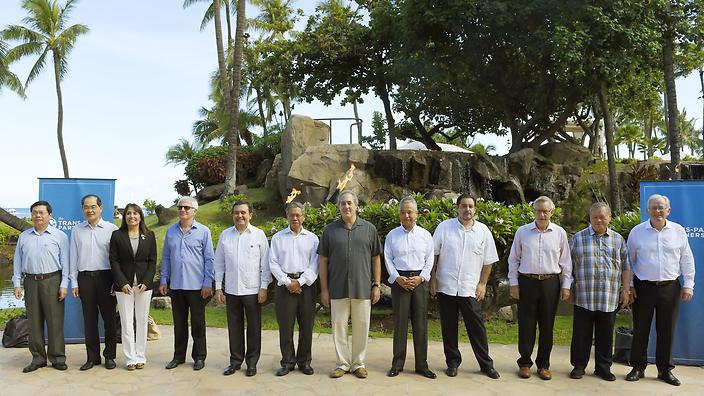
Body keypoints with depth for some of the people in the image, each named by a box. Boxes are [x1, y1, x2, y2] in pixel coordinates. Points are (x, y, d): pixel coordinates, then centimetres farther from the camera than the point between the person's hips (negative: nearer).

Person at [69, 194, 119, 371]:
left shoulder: (112, 229, -1)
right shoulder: (77, 230, 8)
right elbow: (73, 257, 10)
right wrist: (74, 282, 6)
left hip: (106, 277, -2)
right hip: (85, 278, 2)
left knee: (109, 318, 4)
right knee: (89, 319, 8)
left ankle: (110, 356, 15)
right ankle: (92, 357, 18)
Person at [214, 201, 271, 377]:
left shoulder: (259, 235, -2)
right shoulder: (225, 235, 5)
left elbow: (265, 264, -1)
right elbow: (219, 263, 9)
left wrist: (264, 288, -6)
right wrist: (218, 287, 5)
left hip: (253, 290, -2)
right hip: (231, 290, 2)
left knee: (254, 327, 6)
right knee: (234, 327, 10)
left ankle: (252, 362, 18)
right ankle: (235, 361, 23)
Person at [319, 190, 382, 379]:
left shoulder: (369, 229, 3)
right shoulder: (330, 230, 3)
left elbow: (376, 258, 6)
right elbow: (323, 260, 4)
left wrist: (377, 285, 1)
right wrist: (324, 289, 0)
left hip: (362, 288, 0)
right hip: (338, 288, 0)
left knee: (361, 326, 7)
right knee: (339, 326, 7)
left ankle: (358, 363, 22)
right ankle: (342, 363, 21)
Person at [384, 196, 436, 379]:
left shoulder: (425, 235, 6)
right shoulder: (392, 235, 4)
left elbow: (429, 260, 6)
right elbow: (388, 259, 3)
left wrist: (420, 277, -7)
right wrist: (398, 278, -8)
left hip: (420, 280, 1)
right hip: (399, 280, -1)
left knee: (421, 323, 3)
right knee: (399, 322, 2)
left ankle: (422, 364, 12)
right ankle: (397, 364, 12)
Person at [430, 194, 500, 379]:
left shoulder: (483, 231, 3)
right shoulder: (444, 227, 0)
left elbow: (488, 261, 8)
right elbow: (433, 255, 3)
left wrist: (482, 284, 4)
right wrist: (433, 279, 0)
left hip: (470, 288, 0)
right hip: (446, 287, 0)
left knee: (477, 327, 3)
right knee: (449, 327, 9)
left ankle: (486, 364, 16)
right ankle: (452, 362, 23)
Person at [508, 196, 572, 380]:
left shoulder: (560, 233, 3)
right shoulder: (522, 232, 1)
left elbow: (565, 261, 7)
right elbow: (513, 259, 5)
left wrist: (566, 285, 3)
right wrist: (514, 283, 1)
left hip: (550, 283, 1)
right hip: (527, 282, -1)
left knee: (547, 326, 7)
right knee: (526, 325, 4)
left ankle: (543, 365, 20)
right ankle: (525, 363, 17)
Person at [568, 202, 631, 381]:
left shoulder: (618, 239, 11)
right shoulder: (578, 238, 5)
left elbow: (626, 267, 12)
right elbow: (569, 265, 6)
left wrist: (625, 290, 6)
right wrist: (568, 288, 3)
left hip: (610, 298, 2)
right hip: (584, 297, -2)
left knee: (606, 335, 9)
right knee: (582, 333, 4)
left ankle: (603, 367, 21)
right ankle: (578, 365, 16)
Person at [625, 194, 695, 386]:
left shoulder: (678, 231, 4)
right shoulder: (637, 232, 1)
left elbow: (687, 260, 8)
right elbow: (629, 260, 6)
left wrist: (688, 285, 3)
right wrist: (629, 285, 1)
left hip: (670, 288, 1)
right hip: (643, 287, -1)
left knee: (667, 330, 8)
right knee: (640, 330, 5)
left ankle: (665, 370, 21)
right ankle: (638, 367, 17)